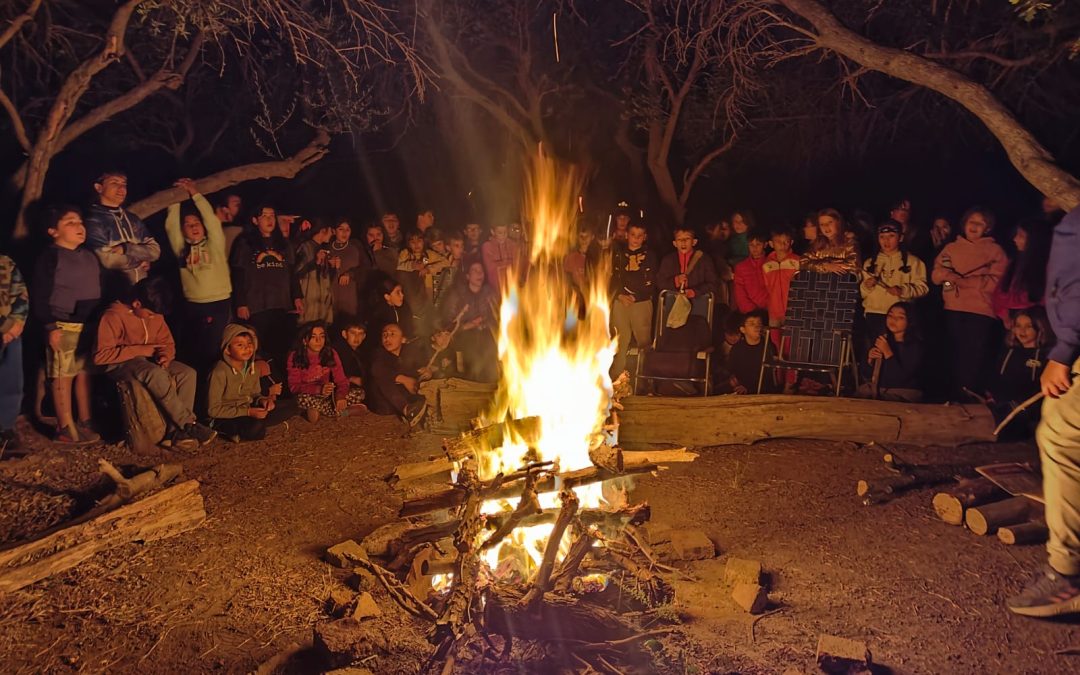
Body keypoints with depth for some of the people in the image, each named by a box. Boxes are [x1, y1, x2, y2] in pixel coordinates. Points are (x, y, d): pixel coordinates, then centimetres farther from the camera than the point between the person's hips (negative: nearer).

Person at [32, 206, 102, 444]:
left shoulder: (90, 256, 14)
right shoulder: (50, 257, -8)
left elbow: (100, 289, 20)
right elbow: (39, 295, -12)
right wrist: (50, 327, -17)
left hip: (91, 325, 7)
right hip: (64, 326, -7)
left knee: (86, 374, 11)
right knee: (63, 376, -1)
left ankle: (85, 423, 19)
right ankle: (65, 427, 4)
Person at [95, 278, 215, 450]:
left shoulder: (155, 315, 4)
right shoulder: (113, 316, -17)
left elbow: (168, 344, 13)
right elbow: (100, 355, -21)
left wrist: (165, 356, -12)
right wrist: (142, 350, -21)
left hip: (150, 361, 7)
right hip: (121, 364, -7)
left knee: (187, 373, -19)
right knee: (157, 375, -36)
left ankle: (176, 432, -23)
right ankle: (189, 425, -27)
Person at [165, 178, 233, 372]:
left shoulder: (214, 244, 5)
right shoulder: (182, 248, 12)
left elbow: (212, 220, -4)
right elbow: (170, 226, 5)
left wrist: (195, 194, -1)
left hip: (220, 304, -3)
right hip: (192, 306, 3)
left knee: (215, 351, -4)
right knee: (193, 351, 6)